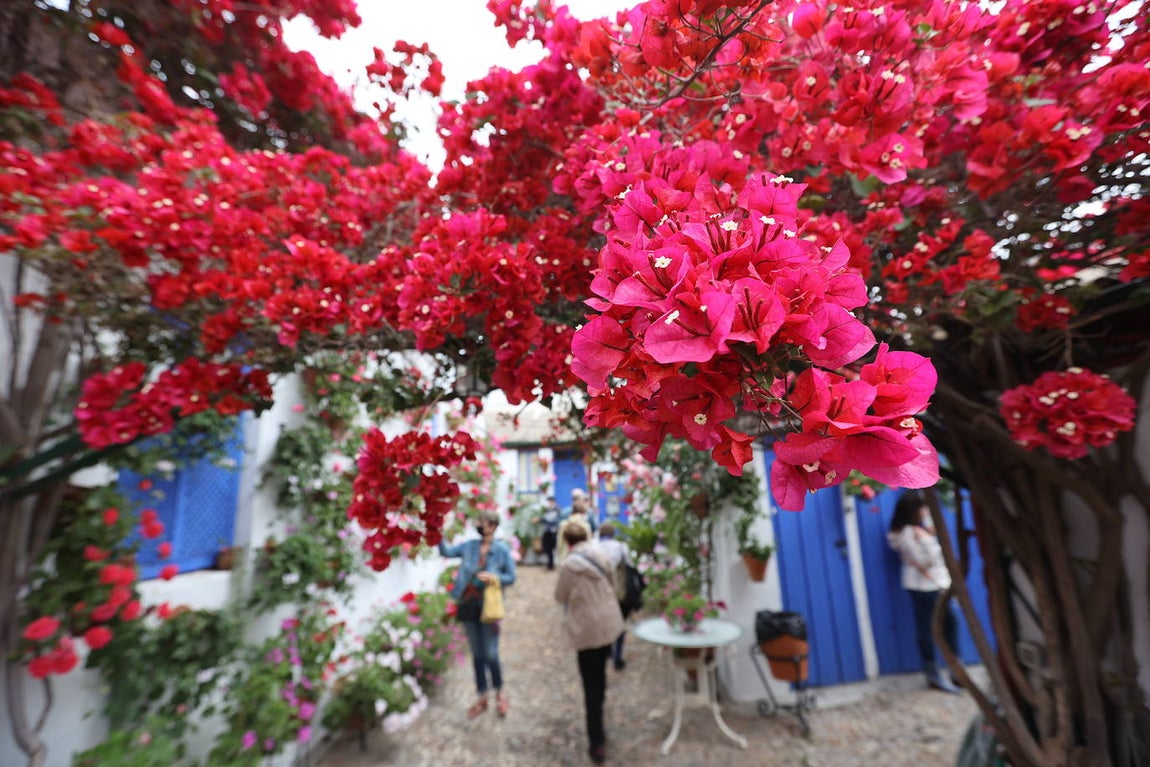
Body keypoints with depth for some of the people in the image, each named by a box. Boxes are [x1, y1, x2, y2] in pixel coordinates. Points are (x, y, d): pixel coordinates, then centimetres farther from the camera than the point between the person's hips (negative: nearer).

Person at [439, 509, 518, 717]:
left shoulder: (502, 549, -9)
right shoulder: (469, 545, 1)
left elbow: (511, 577, -4)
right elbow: (447, 551, -9)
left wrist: (494, 578, -21)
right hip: (468, 603, 4)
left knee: (491, 654, 4)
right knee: (477, 654, 14)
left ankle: (499, 694, 29)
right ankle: (482, 697, 31)